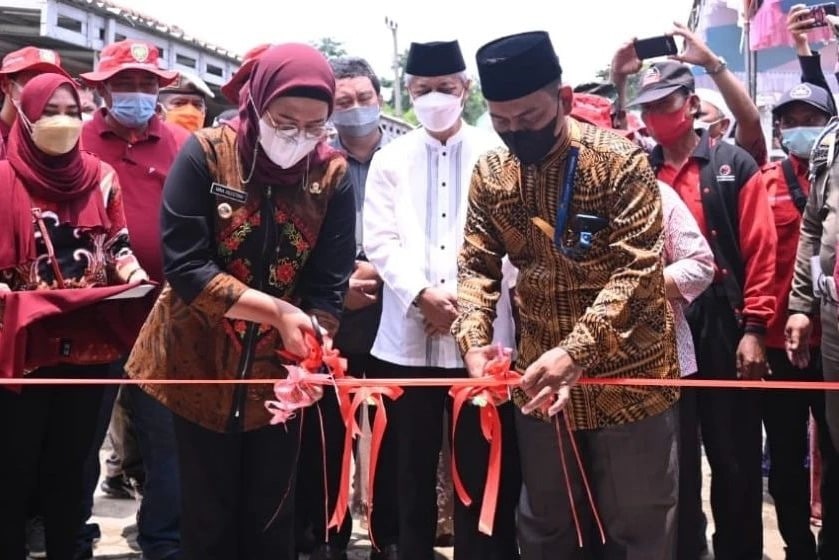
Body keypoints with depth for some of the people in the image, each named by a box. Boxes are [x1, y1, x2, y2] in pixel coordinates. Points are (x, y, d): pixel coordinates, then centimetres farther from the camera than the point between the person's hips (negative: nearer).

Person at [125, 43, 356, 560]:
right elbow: (184, 266, -19)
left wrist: (308, 351, -28)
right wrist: (278, 311, -26)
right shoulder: (205, 155, -13)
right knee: (208, 517, 10)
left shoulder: (332, 175, -6)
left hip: (279, 371, 2)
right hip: (201, 363, -2)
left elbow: (329, 285, -10)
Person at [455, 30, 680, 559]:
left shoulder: (620, 160, -14)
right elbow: (477, 266, 3)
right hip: (539, 381, 5)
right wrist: (474, 339, -17)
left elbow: (638, 268, -19)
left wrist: (576, 352, -30)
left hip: (627, 378, -4)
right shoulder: (491, 173, 2)